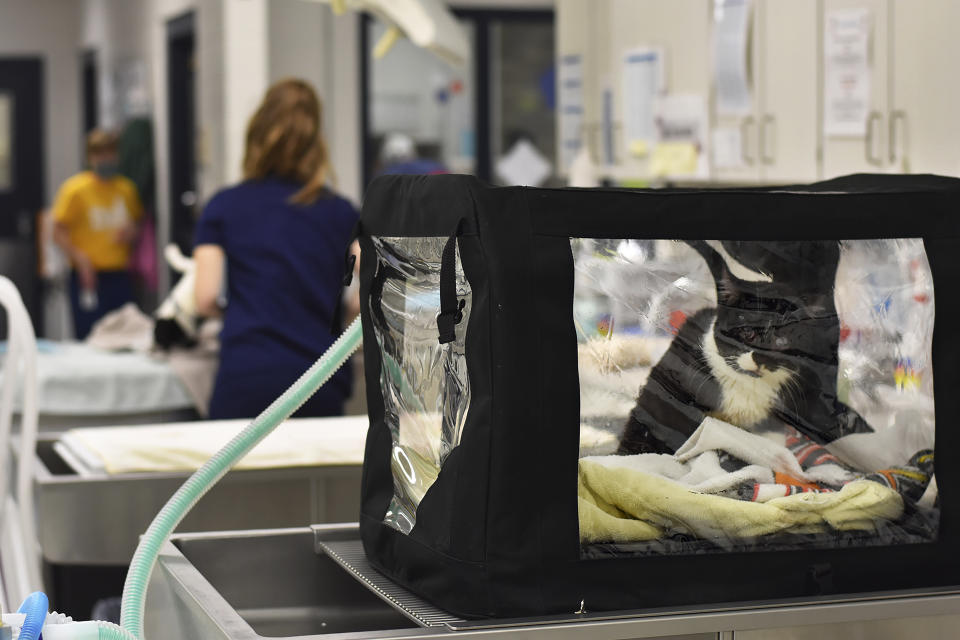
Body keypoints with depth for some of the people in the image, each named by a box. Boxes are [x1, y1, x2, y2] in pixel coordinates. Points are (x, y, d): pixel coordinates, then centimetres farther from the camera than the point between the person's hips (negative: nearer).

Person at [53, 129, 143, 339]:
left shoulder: (126, 188, 11)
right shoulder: (75, 189, -4)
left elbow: (138, 222, 25)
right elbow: (59, 232, -6)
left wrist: (132, 233, 2)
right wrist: (79, 257, -20)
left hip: (120, 276, 5)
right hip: (90, 276, -4)